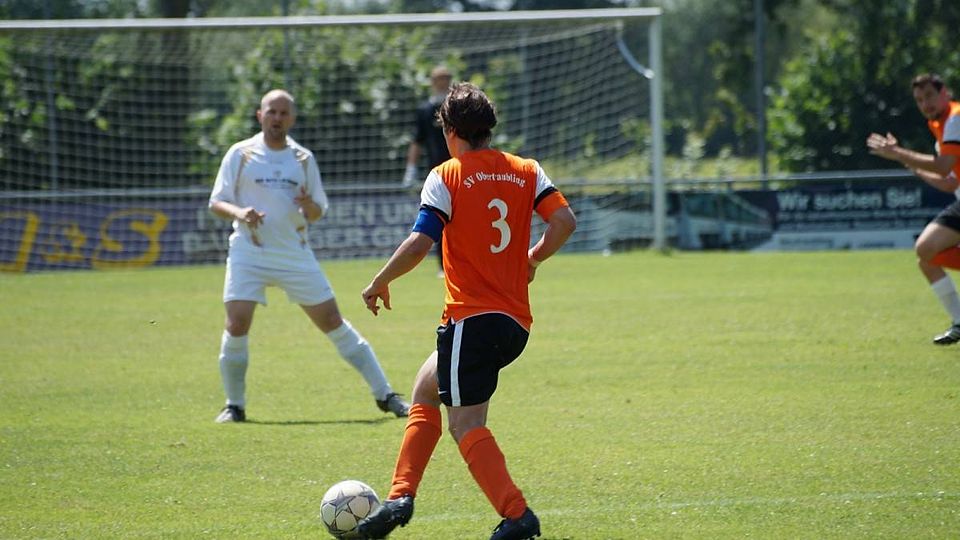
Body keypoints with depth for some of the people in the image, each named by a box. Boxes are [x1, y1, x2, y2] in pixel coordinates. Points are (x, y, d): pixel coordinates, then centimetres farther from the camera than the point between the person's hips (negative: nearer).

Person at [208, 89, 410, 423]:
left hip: (295, 254, 2)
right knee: (236, 325, -15)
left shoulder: (303, 159, 9)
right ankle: (234, 405, 3)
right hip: (249, 254, -2)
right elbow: (216, 202, 0)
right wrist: (239, 213, -21)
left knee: (333, 322, 2)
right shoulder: (241, 155, 2)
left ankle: (384, 395, 7)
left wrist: (309, 206, -12)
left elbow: (318, 213, 13)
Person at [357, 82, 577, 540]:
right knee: (426, 390, 22)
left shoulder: (446, 177, -5)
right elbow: (564, 220, -2)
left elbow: (419, 244, -15)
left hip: (471, 319, -7)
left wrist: (379, 283, -1)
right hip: (516, 322, 7)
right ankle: (400, 498, 18)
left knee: (465, 425, -5)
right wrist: (532, 258, 15)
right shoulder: (526, 171, 9)